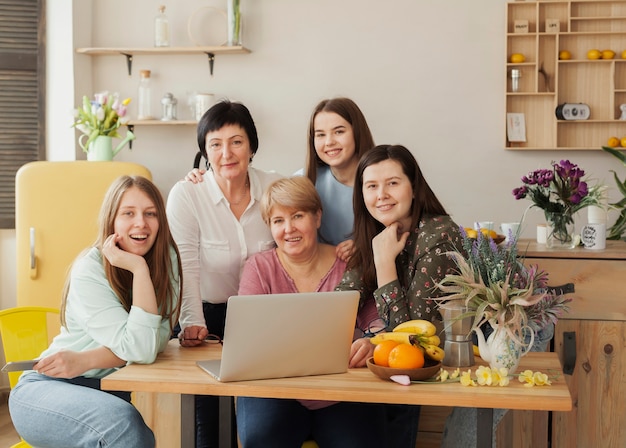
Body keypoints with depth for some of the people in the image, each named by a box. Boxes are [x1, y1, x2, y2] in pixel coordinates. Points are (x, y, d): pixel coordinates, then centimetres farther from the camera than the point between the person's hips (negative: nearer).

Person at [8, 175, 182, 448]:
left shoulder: (167, 257, -3)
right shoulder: (89, 271, -16)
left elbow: (157, 341, -12)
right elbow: (141, 349, -25)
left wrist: (85, 360, -23)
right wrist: (139, 268, -27)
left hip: (112, 389, 4)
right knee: (123, 421, -34)